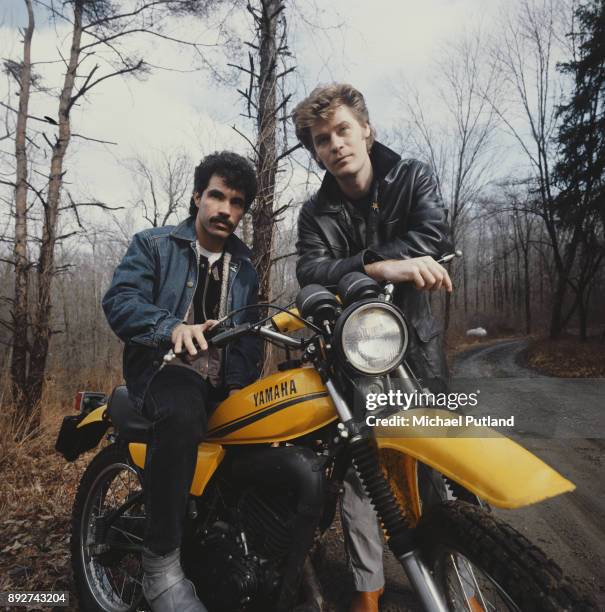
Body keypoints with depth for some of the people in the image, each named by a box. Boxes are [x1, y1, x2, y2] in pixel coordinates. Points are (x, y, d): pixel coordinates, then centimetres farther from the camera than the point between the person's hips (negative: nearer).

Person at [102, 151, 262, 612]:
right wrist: (172, 327, -28)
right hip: (164, 367, -5)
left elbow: (250, 333, 17)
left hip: (223, 383, 5)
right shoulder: (154, 244, 8)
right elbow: (120, 300, -9)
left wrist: (242, 380, -2)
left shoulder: (245, 268, 21)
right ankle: (161, 564, -23)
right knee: (182, 411, -40)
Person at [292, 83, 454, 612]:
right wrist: (376, 266, -34)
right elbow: (310, 272, -16)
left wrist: (350, 263, -19)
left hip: (414, 337, 0)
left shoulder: (413, 178, 2)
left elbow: (435, 238, -16)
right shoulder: (316, 213, 2)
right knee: (357, 463, 0)